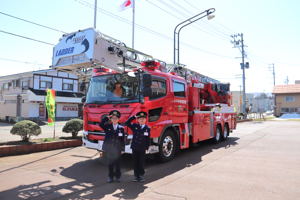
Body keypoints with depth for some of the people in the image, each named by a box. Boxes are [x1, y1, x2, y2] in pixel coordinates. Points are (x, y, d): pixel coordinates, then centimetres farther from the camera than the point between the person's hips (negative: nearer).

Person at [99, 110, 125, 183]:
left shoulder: (121, 128, 1)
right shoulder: (108, 127, 4)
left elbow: (123, 139, 2)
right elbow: (101, 124, -13)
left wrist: (122, 149, -1)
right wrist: (107, 118, -13)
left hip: (117, 149, -1)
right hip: (109, 149, 1)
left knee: (117, 163, 6)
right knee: (110, 163, 8)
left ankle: (118, 177, 20)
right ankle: (110, 177, 20)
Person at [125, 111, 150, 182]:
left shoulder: (147, 128, 1)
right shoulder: (135, 126, 2)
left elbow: (148, 139, 4)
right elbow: (127, 123, -2)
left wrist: (147, 147, -1)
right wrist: (133, 117, -7)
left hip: (142, 148, -1)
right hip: (135, 148, 1)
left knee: (141, 163, 6)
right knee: (135, 162, 7)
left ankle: (141, 175, 19)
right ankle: (136, 176, 18)